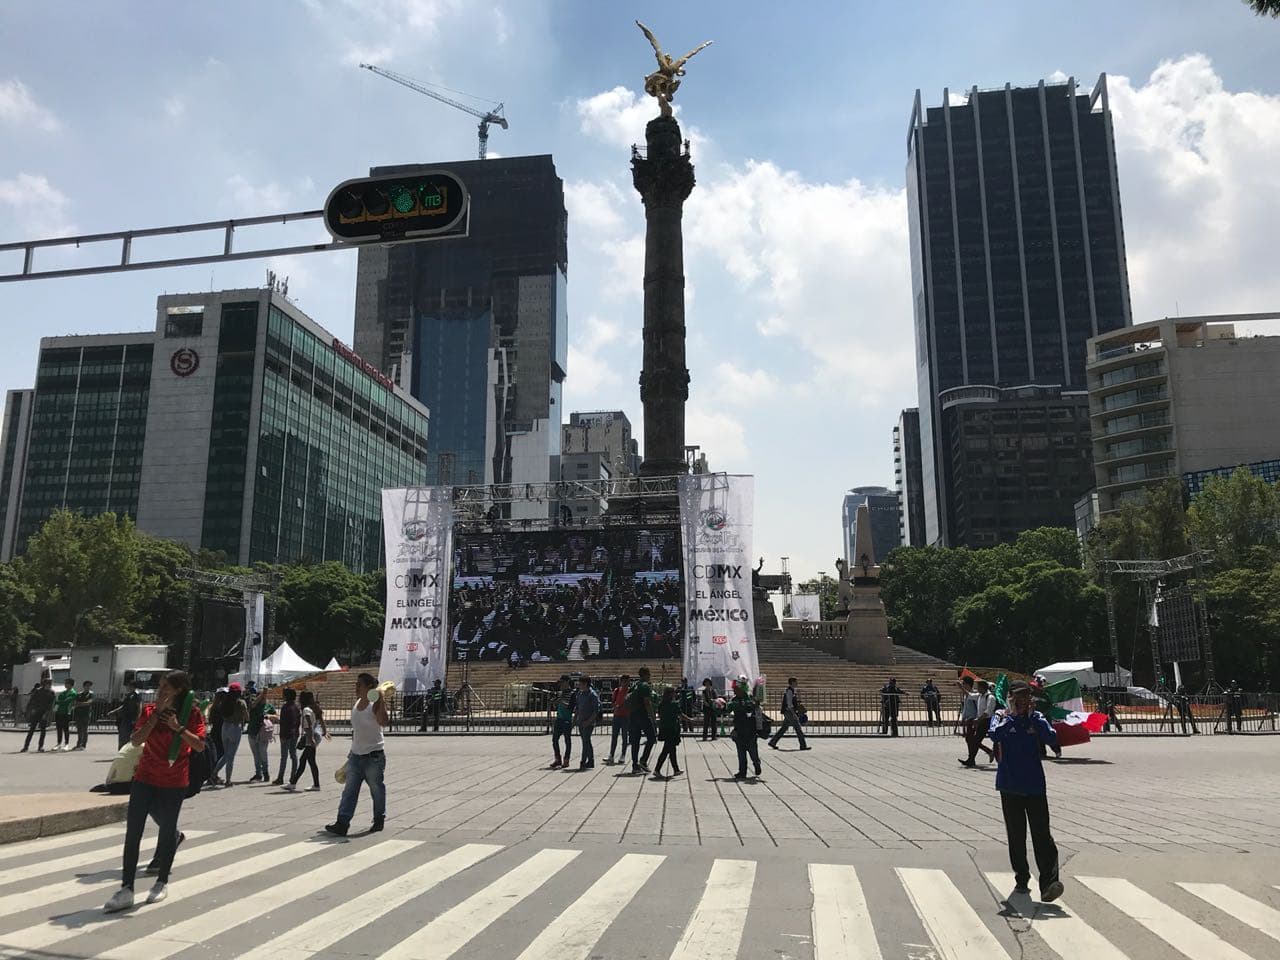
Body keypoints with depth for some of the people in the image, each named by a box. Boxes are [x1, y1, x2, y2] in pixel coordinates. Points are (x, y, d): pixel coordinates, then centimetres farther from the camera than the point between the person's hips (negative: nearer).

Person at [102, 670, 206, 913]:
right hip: (145, 778, 2)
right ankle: (126, 889, 1)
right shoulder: (150, 710, 1)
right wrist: (157, 714, -17)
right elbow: (136, 740, -10)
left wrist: (178, 728, -22)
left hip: (174, 783, -2)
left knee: (167, 830, 8)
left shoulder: (192, 714, -6)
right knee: (132, 831, -3)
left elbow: (200, 745, -13)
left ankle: (162, 882, 26)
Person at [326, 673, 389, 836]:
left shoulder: (376, 704, -12)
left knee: (377, 789, 7)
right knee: (349, 790, -1)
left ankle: (379, 820, 23)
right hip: (355, 755, 7)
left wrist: (381, 701, -36)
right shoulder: (356, 703, 10)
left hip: (373, 756, -6)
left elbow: (384, 722, -32)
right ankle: (342, 824, -5)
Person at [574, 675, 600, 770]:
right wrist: (575, 717, 10)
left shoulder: (593, 695, -11)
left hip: (589, 723, -8)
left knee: (586, 741, -12)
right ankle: (591, 761, 21)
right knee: (586, 741, 12)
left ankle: (583, 762, -13)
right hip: (580, 722, 8)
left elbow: (596, 710, -13)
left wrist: (589, 721, -18)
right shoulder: (580, 693, 11)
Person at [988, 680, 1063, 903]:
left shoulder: (1037, 718, 5)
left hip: (1035, 785, 0)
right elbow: (995, 735, -20)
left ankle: (1049, 883, -16)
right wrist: (1010, 715, -13)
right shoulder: (1001, 717, 2)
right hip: (1010, 786, 0)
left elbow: (1050, 737, -14)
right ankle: (1021, 879, 21)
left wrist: (1032, 716, -11)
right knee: (1016, 835, 8)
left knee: (1041, 833, -11)